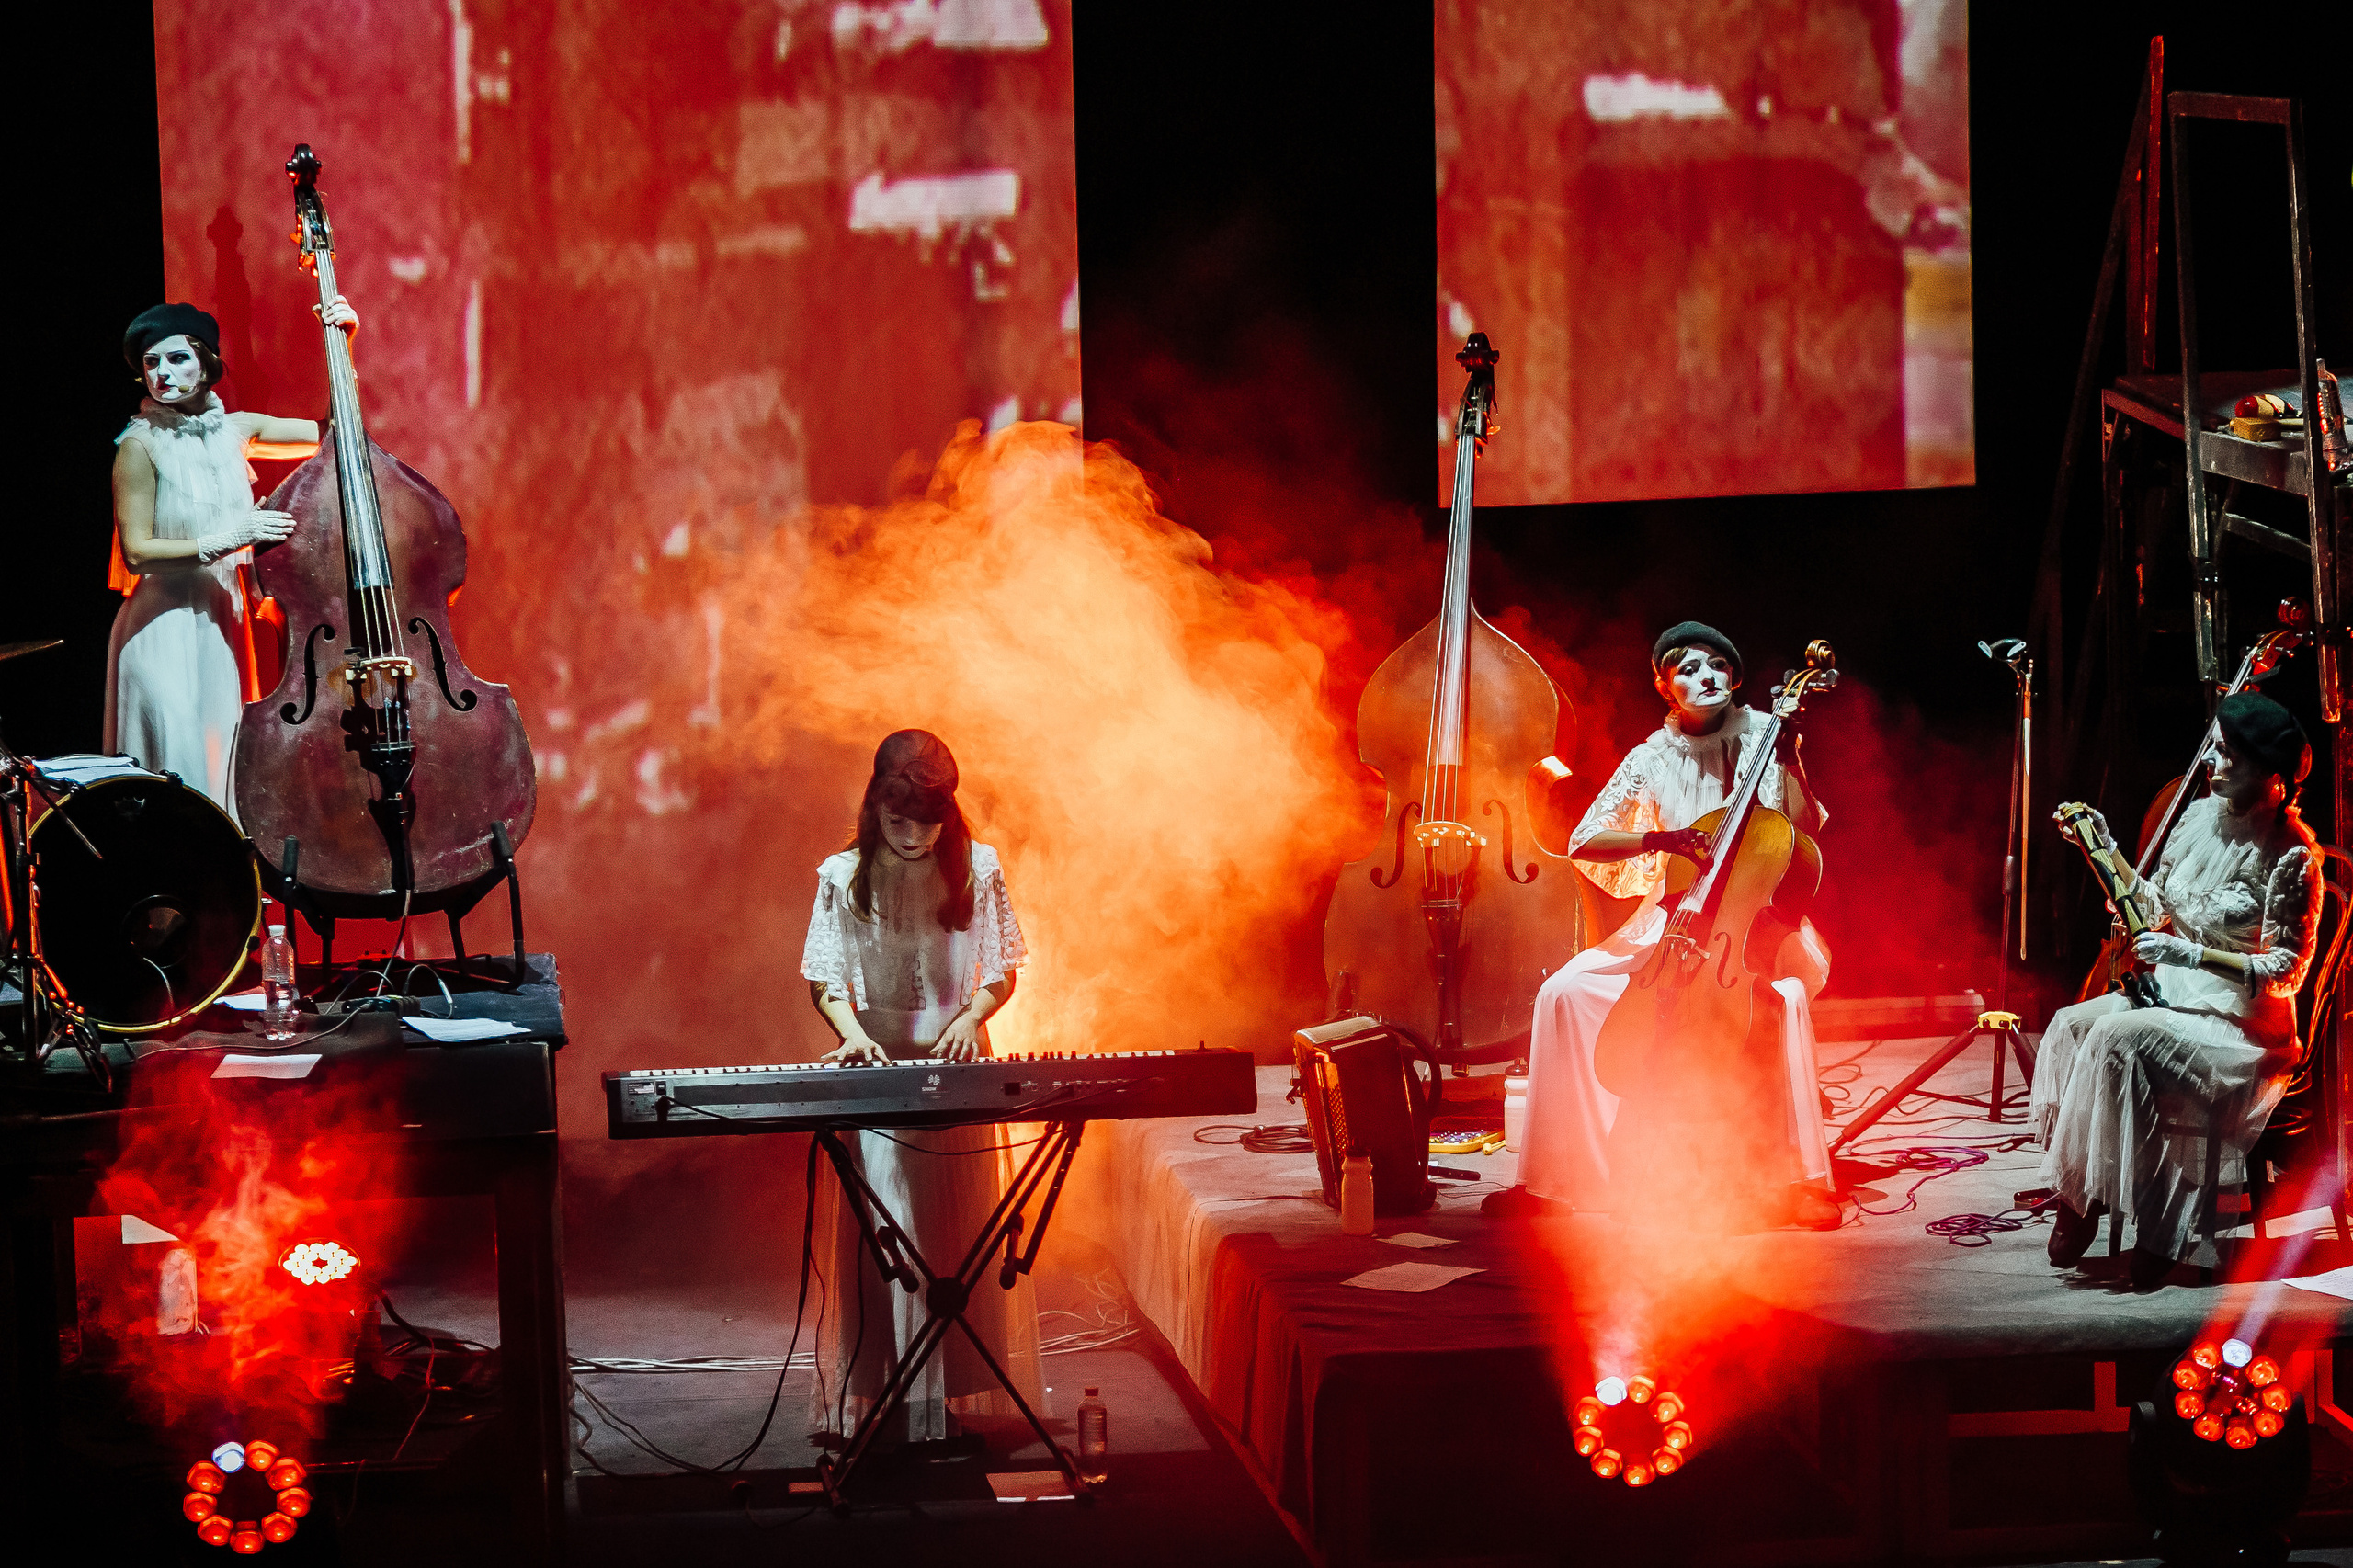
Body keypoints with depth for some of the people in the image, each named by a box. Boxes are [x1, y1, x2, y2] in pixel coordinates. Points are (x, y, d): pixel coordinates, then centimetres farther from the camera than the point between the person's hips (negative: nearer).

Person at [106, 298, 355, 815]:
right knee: (182, 777, -9)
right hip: (166, 632, -5)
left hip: (223, 624, 5)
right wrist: (228, 540, -21)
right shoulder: (141, 446, -9)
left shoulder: (234, 430, 5)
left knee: (225, 772, 6)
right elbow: (137, 553, -13)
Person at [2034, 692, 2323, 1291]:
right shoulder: (2203, 815, 6)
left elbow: (2284, 973, -16)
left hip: (2242, 1023, -7)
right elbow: (2155, 909, 17)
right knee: (2069, 1026, -17)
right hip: (2174, 995, 7)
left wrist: (2191, 954, -24)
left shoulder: (2291, 855, -16)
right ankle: (2075, 1197, -15)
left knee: (2118, 1038, -29)